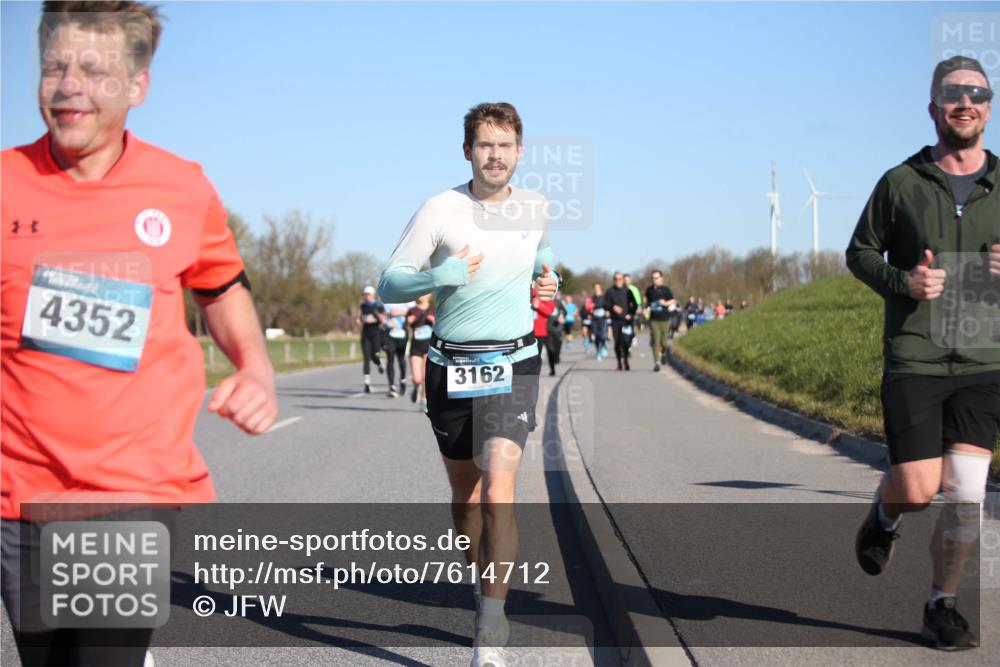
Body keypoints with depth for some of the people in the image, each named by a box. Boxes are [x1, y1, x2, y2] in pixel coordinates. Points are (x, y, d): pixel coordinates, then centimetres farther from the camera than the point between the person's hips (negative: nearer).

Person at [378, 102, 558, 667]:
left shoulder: (536, 208, 5)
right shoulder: (441, 210, -5)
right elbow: (390, 285, -5)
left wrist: (547, 282, 5)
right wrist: (442, 275, -22)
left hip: (512, 366, 0)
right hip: (450, 367, 0)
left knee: (498, 495, -17)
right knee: (465, 499, 12)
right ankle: (486, 592, 36)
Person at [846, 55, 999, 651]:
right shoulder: (901, 182, 2)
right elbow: (860, 252, 10)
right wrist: (902, 281, -10)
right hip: (913, 357, -2)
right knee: (918, 490, -7)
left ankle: (943, 606, 14)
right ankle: (885, 513, 29)